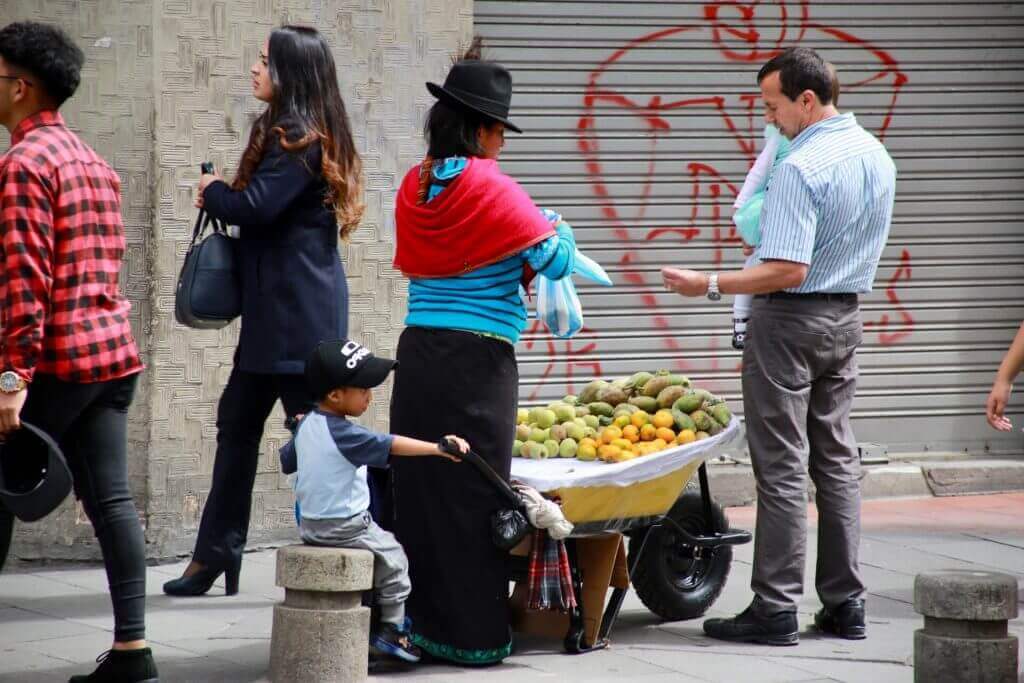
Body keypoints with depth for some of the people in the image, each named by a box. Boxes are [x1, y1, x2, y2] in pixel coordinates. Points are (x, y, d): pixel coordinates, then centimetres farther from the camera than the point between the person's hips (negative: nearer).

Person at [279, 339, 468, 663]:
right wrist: (437, 448, -39)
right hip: (345, 526, -8)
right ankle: (391, 629, 13)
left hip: (309, 524, 8)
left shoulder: (306, 424, 2)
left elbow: (287, 461, 17)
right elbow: (390, 445, -33)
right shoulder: (344, 434, -23)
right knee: (393, 558, 9)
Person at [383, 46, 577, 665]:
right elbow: (554, 260, -10)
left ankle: (414, 620, 13)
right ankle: (473, 633, 5)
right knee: (471, 495, 0)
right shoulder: (490, 187, -10)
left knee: (417, 487, 10)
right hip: (478, 359, -6)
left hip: (418, 352, 6)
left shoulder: (415, 186, 9)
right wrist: (561, 234, 12)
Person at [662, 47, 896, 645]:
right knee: (837, 460, 12)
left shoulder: (800, 168, -21)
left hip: (790, 319, -8)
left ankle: (776, 610, -3)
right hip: (847, 316, 8)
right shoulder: (877, 156, 7)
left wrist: (710, 285, -21)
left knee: (782, 467, -5)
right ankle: (846, 604, 12)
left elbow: (788, 269, -25)